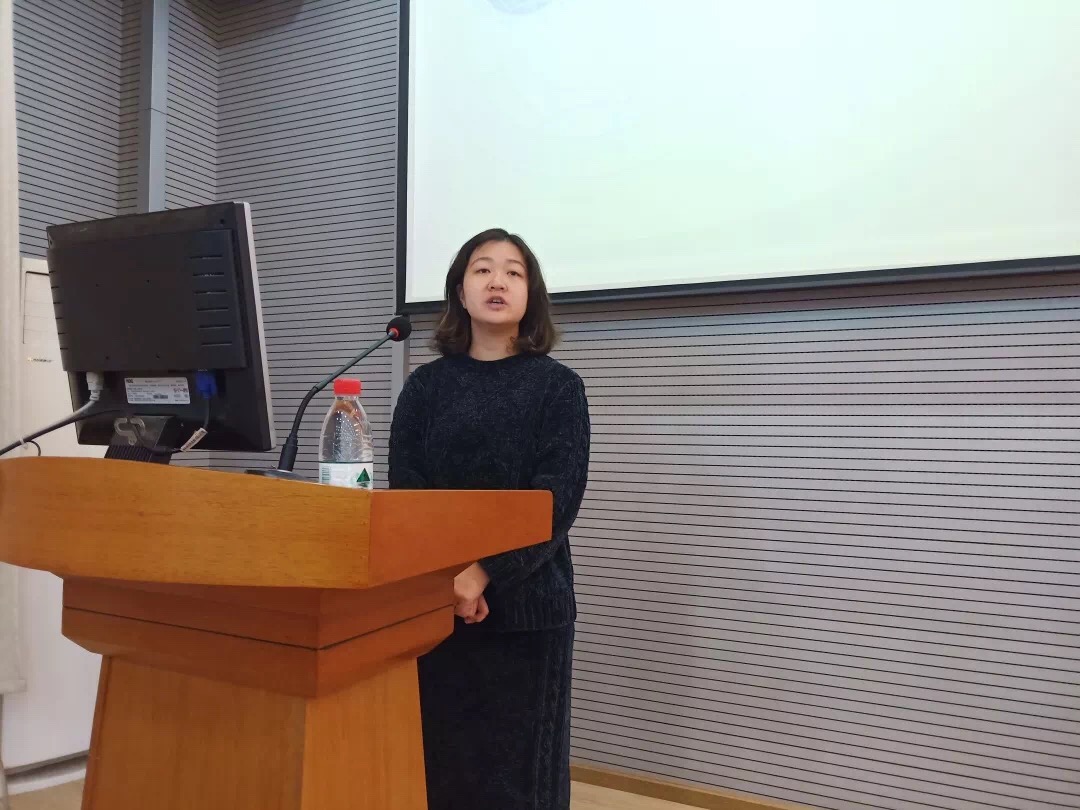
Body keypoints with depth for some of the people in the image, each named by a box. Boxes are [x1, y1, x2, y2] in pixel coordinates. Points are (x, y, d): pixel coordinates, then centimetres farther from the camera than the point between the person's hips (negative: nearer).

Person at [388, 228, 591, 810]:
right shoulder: (425, 385, 8)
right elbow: (403, 493, 0)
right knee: (436, 758, 9)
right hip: (433, 603, 2)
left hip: (524, 603, -2)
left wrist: (485, 573, -20)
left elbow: (557, 501, -9)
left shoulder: (558, 387, 1)